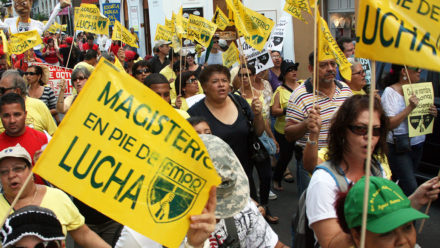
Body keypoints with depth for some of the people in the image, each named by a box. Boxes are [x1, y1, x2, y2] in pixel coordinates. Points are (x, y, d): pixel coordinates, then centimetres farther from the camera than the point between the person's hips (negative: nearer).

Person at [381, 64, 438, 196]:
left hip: (418, 145, 7)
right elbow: (389, 124, -18)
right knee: (410, 188, -10)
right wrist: (410, 107, -24)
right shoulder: (390, 92, -11)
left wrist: (431, 113, -1)